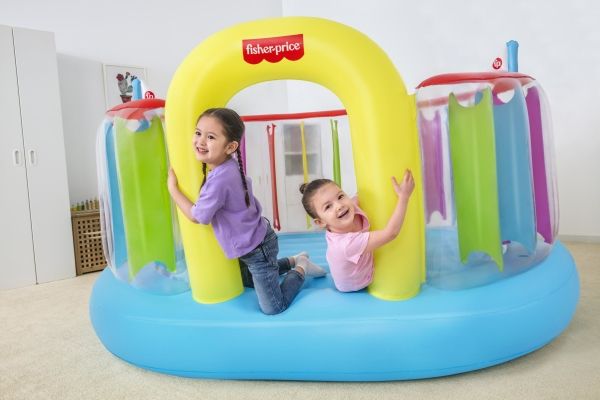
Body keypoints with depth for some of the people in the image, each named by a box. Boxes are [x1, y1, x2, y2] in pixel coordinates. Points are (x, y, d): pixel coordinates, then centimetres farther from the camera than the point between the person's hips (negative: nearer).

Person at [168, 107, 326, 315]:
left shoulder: (219, 179, -32)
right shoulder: (230, 164, -5)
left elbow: (196, 216, -20)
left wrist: (172, 186, -10)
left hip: (257, 248, -9)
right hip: (255, 239, 9)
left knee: (272, 308, 0)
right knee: (247, 280, 34)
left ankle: (301, 269, 15)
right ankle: (294, 261, 36)